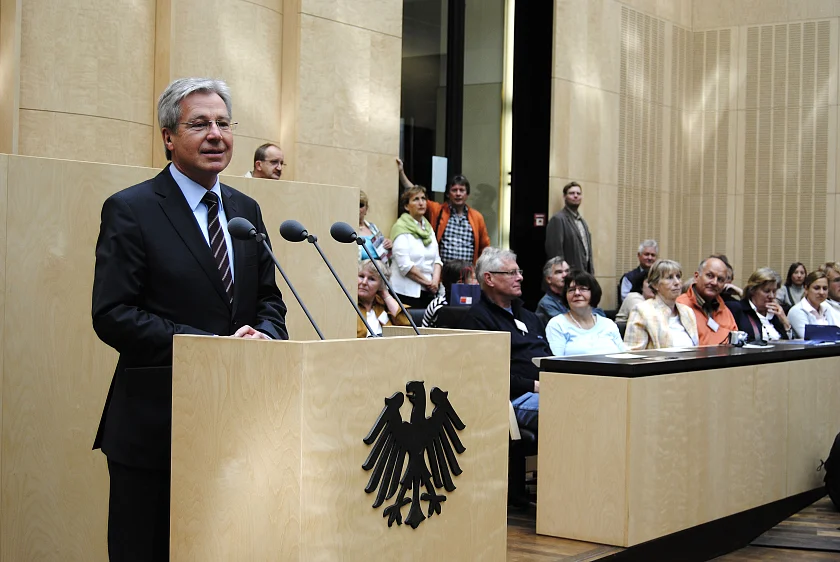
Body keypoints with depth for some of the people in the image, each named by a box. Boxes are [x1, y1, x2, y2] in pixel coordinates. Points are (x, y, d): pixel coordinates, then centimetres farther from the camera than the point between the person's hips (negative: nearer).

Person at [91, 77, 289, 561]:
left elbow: (269, 299, 16)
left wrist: (264, 335, -9)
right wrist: (212, 346, -20)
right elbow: (112, 316, -14)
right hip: (155, 425, -5)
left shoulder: (246, 210, 13)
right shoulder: (130, 210, -7)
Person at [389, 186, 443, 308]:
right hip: (407, 292, -6)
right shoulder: (401, 228, -6)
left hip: (428, 292, 6)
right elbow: (405, 265, -14)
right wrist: (427, 282, -10)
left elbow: (436, 259, 14)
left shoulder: (428, 227, 16)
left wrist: (435, 280, -4)